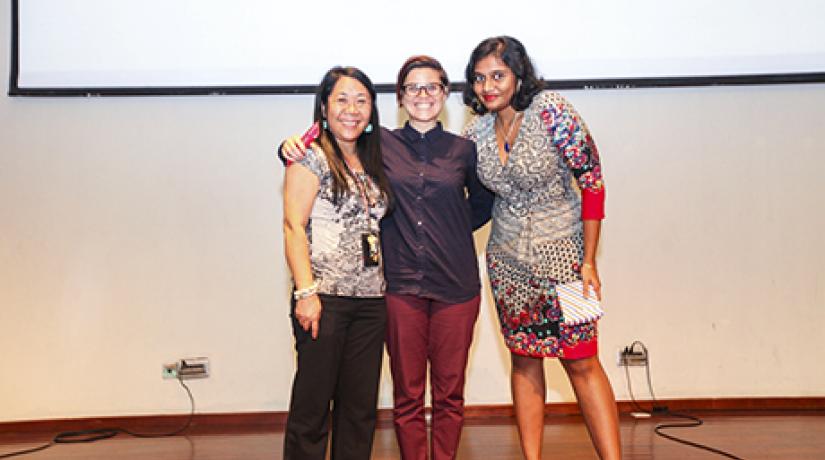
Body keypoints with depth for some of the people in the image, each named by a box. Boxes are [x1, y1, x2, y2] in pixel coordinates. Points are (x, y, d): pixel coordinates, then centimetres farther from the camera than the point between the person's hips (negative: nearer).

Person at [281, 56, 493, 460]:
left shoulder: (463, 150, 6)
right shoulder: (380, 143, 3)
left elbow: (484, 202, 22)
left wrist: (451, 229, 7)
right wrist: (292, 145, -8)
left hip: (456, 287, 1)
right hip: (401, 286, -1)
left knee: (449, 393, 8)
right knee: (407, 395, 6)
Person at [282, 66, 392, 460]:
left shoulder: (372, 160, 16)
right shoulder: (312, 157, -2)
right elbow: (293, 227, -9)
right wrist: (306, 291, -18)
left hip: (371, 300, 6)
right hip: (324, 297, -6)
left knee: (361, 406, 9)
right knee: (312, 405, -1)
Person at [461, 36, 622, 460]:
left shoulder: (551, 113, -15)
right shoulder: (476, 132, 1)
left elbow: (592, 182, -13)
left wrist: (589, 261, -13)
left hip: (561, 255, -5)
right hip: (508, 259, 5)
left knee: (580, 360, -5)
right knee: (524, 359, 9)